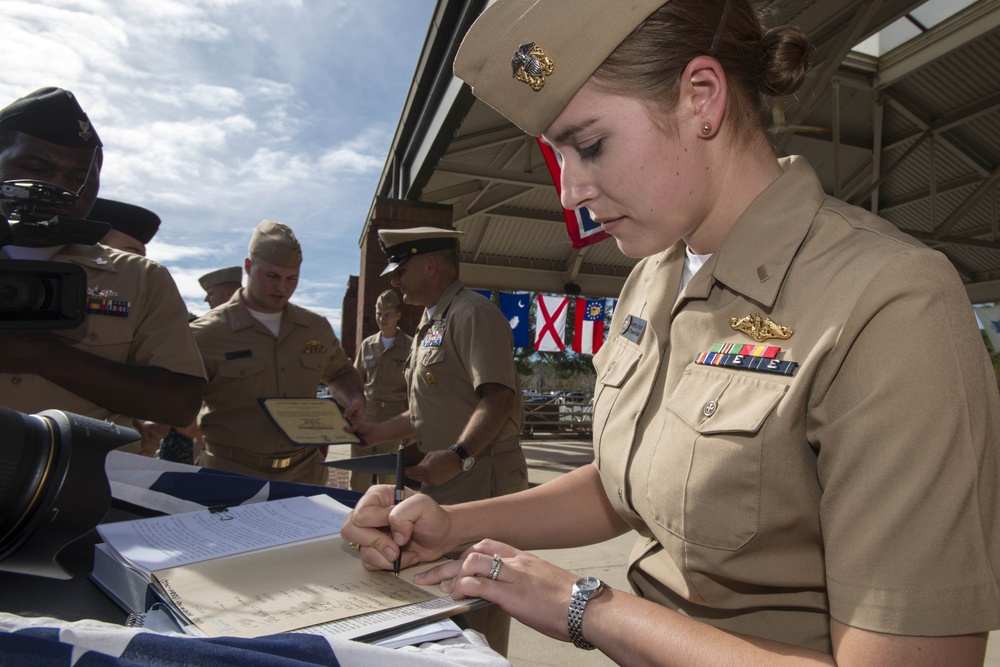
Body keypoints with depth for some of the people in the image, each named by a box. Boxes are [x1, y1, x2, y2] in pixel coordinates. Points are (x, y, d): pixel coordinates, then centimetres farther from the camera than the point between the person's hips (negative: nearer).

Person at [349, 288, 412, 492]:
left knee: (387, 476, 6)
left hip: (393, 417, -3)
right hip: (364, 416, 3)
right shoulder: (367, 345, 10)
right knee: (359, 476, 6)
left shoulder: (409, 346, -2)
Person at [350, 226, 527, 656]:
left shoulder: (472, 313, -12)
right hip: (445, 477, 10)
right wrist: (381, 432, 18)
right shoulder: (430, 324, 20)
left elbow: (498, 396, -23)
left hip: (482, 475, -10)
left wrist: (458, 456, -33)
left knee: (479, 606, -2)